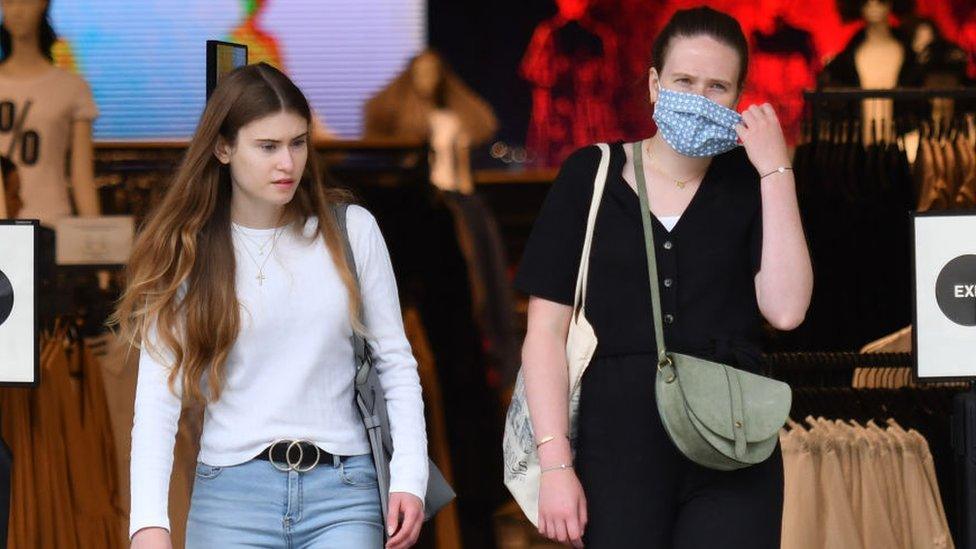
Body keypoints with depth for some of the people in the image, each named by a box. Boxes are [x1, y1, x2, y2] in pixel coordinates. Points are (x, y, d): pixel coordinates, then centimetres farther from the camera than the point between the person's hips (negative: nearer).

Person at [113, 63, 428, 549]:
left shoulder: (350, 230, 4)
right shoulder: (185, 253, 1)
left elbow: (395, 362, 9)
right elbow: (158, 397, -5)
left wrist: (409, 479, -1)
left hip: (341, 491, 0)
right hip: (231, 487, 0)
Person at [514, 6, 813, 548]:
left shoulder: (749, 184, 8)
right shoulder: (591, 176, 5)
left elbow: (785, 309, -7)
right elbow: (546, 331, 1)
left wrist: (776, 171, -5)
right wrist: (555, 463, -7)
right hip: (617, 443, 0)